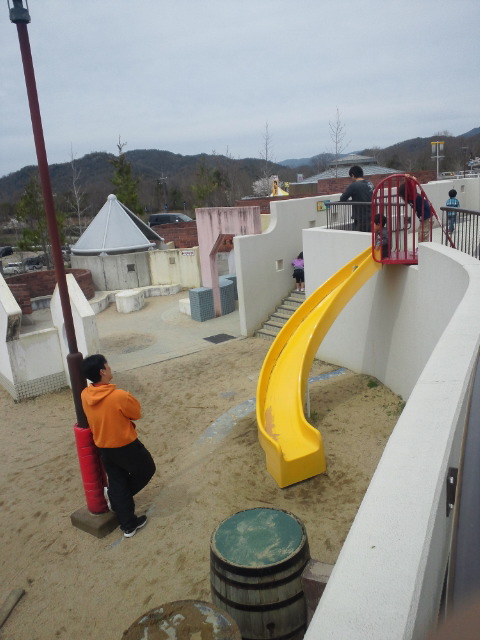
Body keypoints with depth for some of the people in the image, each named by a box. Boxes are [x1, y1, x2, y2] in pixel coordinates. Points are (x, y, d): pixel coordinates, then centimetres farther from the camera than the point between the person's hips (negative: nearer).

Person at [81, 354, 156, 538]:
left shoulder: (85, 395, -9)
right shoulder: (119, 396, -30)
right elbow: (137, 413, -12)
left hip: (103, 447, 6)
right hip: (126, 445, -6)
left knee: (117, 483, 17)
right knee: (147, 469, 21)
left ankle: (128, 525, 27)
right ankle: (114, 495, 29)